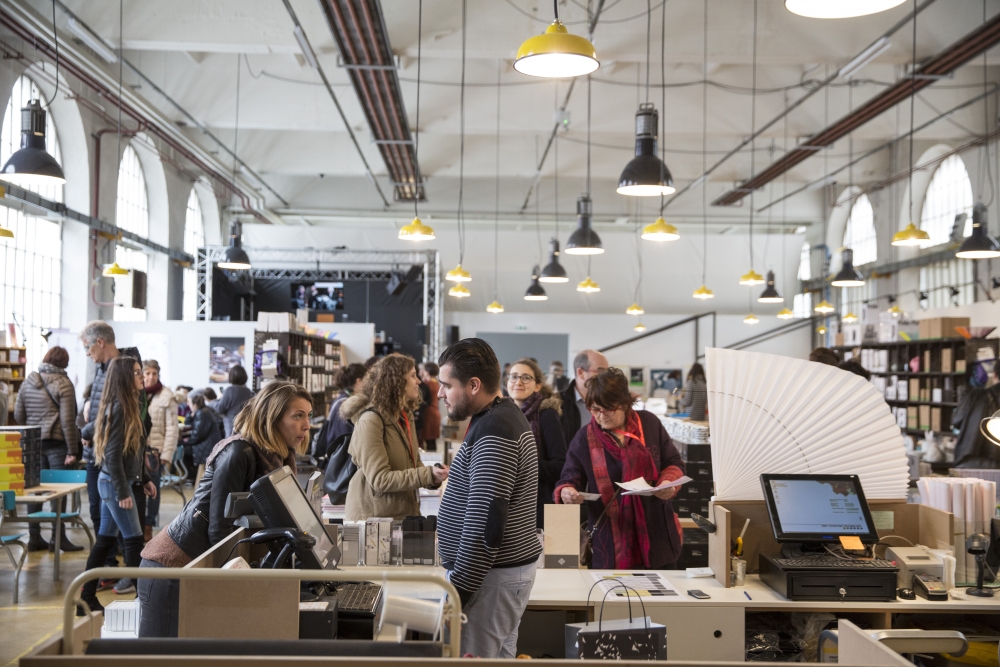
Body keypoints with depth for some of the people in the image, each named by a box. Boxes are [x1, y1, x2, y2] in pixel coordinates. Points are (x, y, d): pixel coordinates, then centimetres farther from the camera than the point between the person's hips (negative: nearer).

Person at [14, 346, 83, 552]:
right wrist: (73, 450, -11)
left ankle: (34, 537, 14)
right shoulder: (63, 384, -9)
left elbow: (18, 415, 10)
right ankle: (58, 538, 2)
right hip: (57, 442, -5)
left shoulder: (28, 382, 9)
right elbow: (67, 420, -13)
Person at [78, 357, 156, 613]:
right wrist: (123, 492, -20)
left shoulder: (127, 406, 10)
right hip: (114, 483, -9)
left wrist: (145, 479, 19)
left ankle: (87, 599, 18)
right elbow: (113, 455, -20)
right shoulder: (118, 408, -18)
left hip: (110, 482, 9)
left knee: (105, 540, 12)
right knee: (134, 539, -2)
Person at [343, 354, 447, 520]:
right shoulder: (370, 421, -17)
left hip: (405, 512, 8)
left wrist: (432, 475, -5)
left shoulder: (406, 416, 10)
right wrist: (428, 475, -26)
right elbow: (379, 479, -22)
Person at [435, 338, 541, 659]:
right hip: (511, 566, 10)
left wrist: (459, 588, -20)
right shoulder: (507, 416, 13)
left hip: (490, 574, -10)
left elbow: (485, 522, -24)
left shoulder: (493, 433, -20)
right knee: (500, 656, 15)